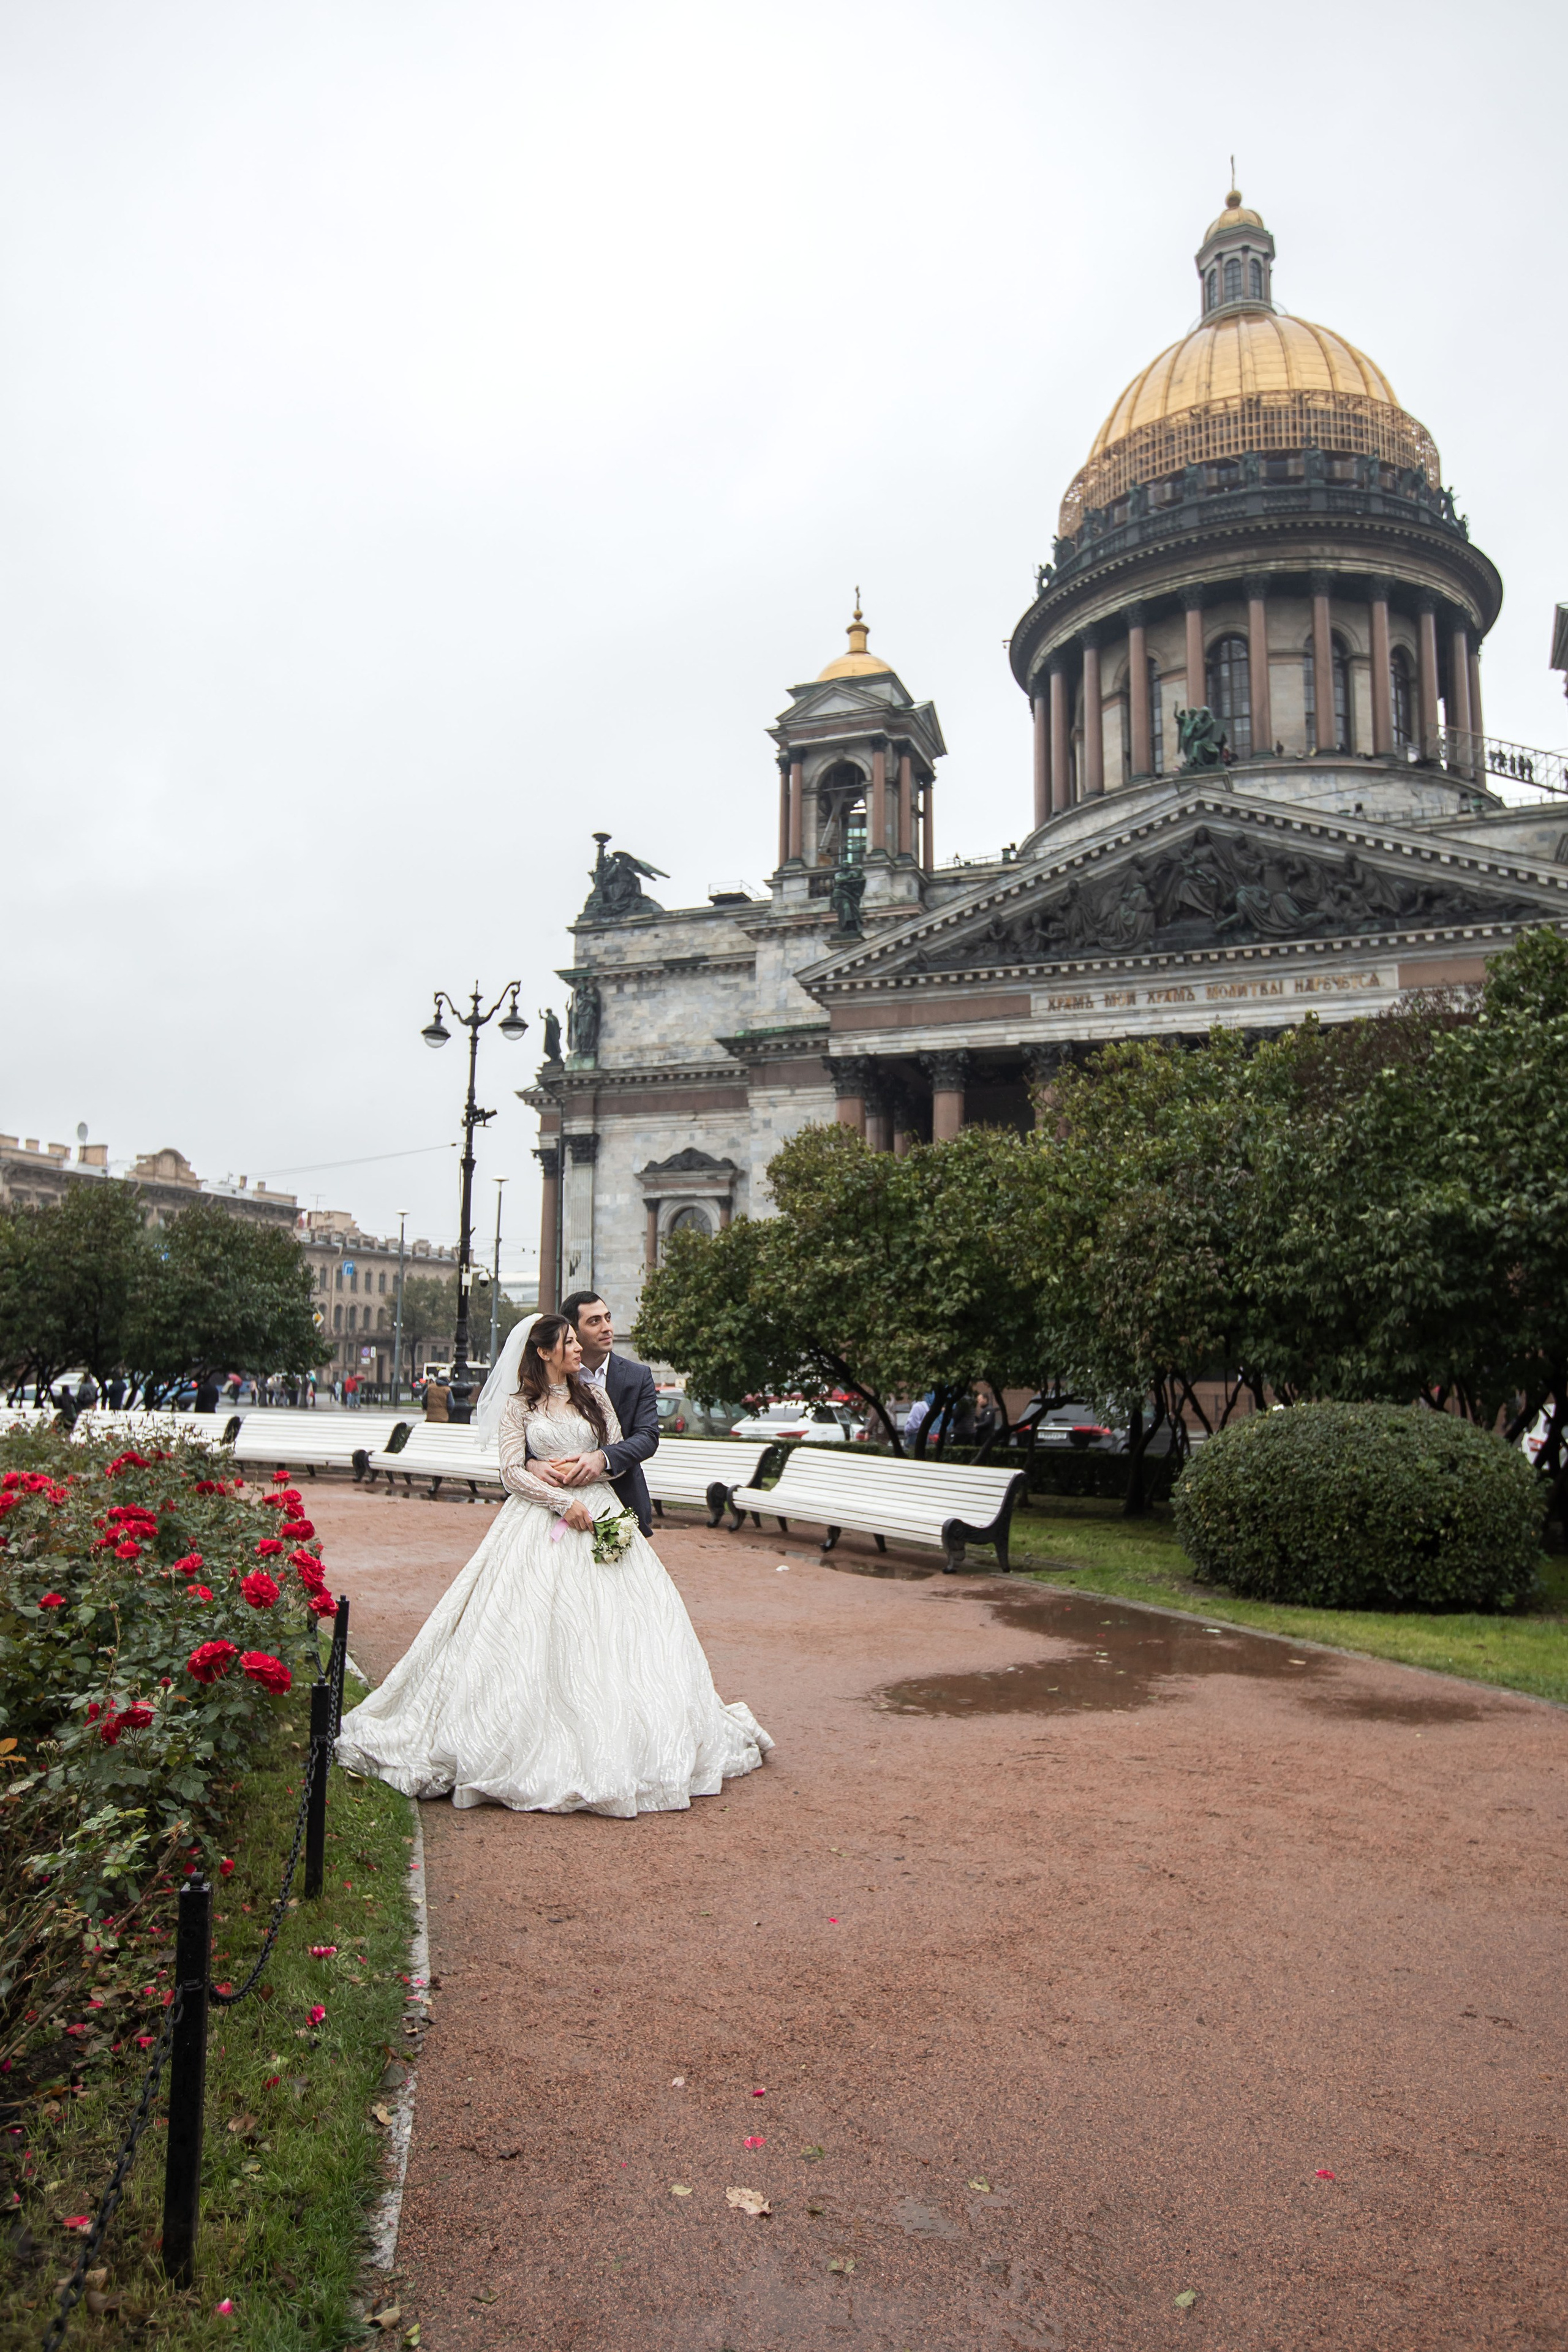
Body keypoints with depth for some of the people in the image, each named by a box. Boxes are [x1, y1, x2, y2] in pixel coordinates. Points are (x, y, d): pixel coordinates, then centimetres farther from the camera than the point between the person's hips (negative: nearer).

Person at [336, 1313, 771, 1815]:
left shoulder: (595, 1394, 13)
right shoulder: (519, 1404, 3)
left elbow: (618, 1451, 11)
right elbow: (511, 1471, -4)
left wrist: (589, 1465, -9)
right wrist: (565, 1502, -13)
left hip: (600, 1515, 3)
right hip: (541, 1524, -3)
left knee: (608, 1623, -2)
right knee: (536, 1631, -8)